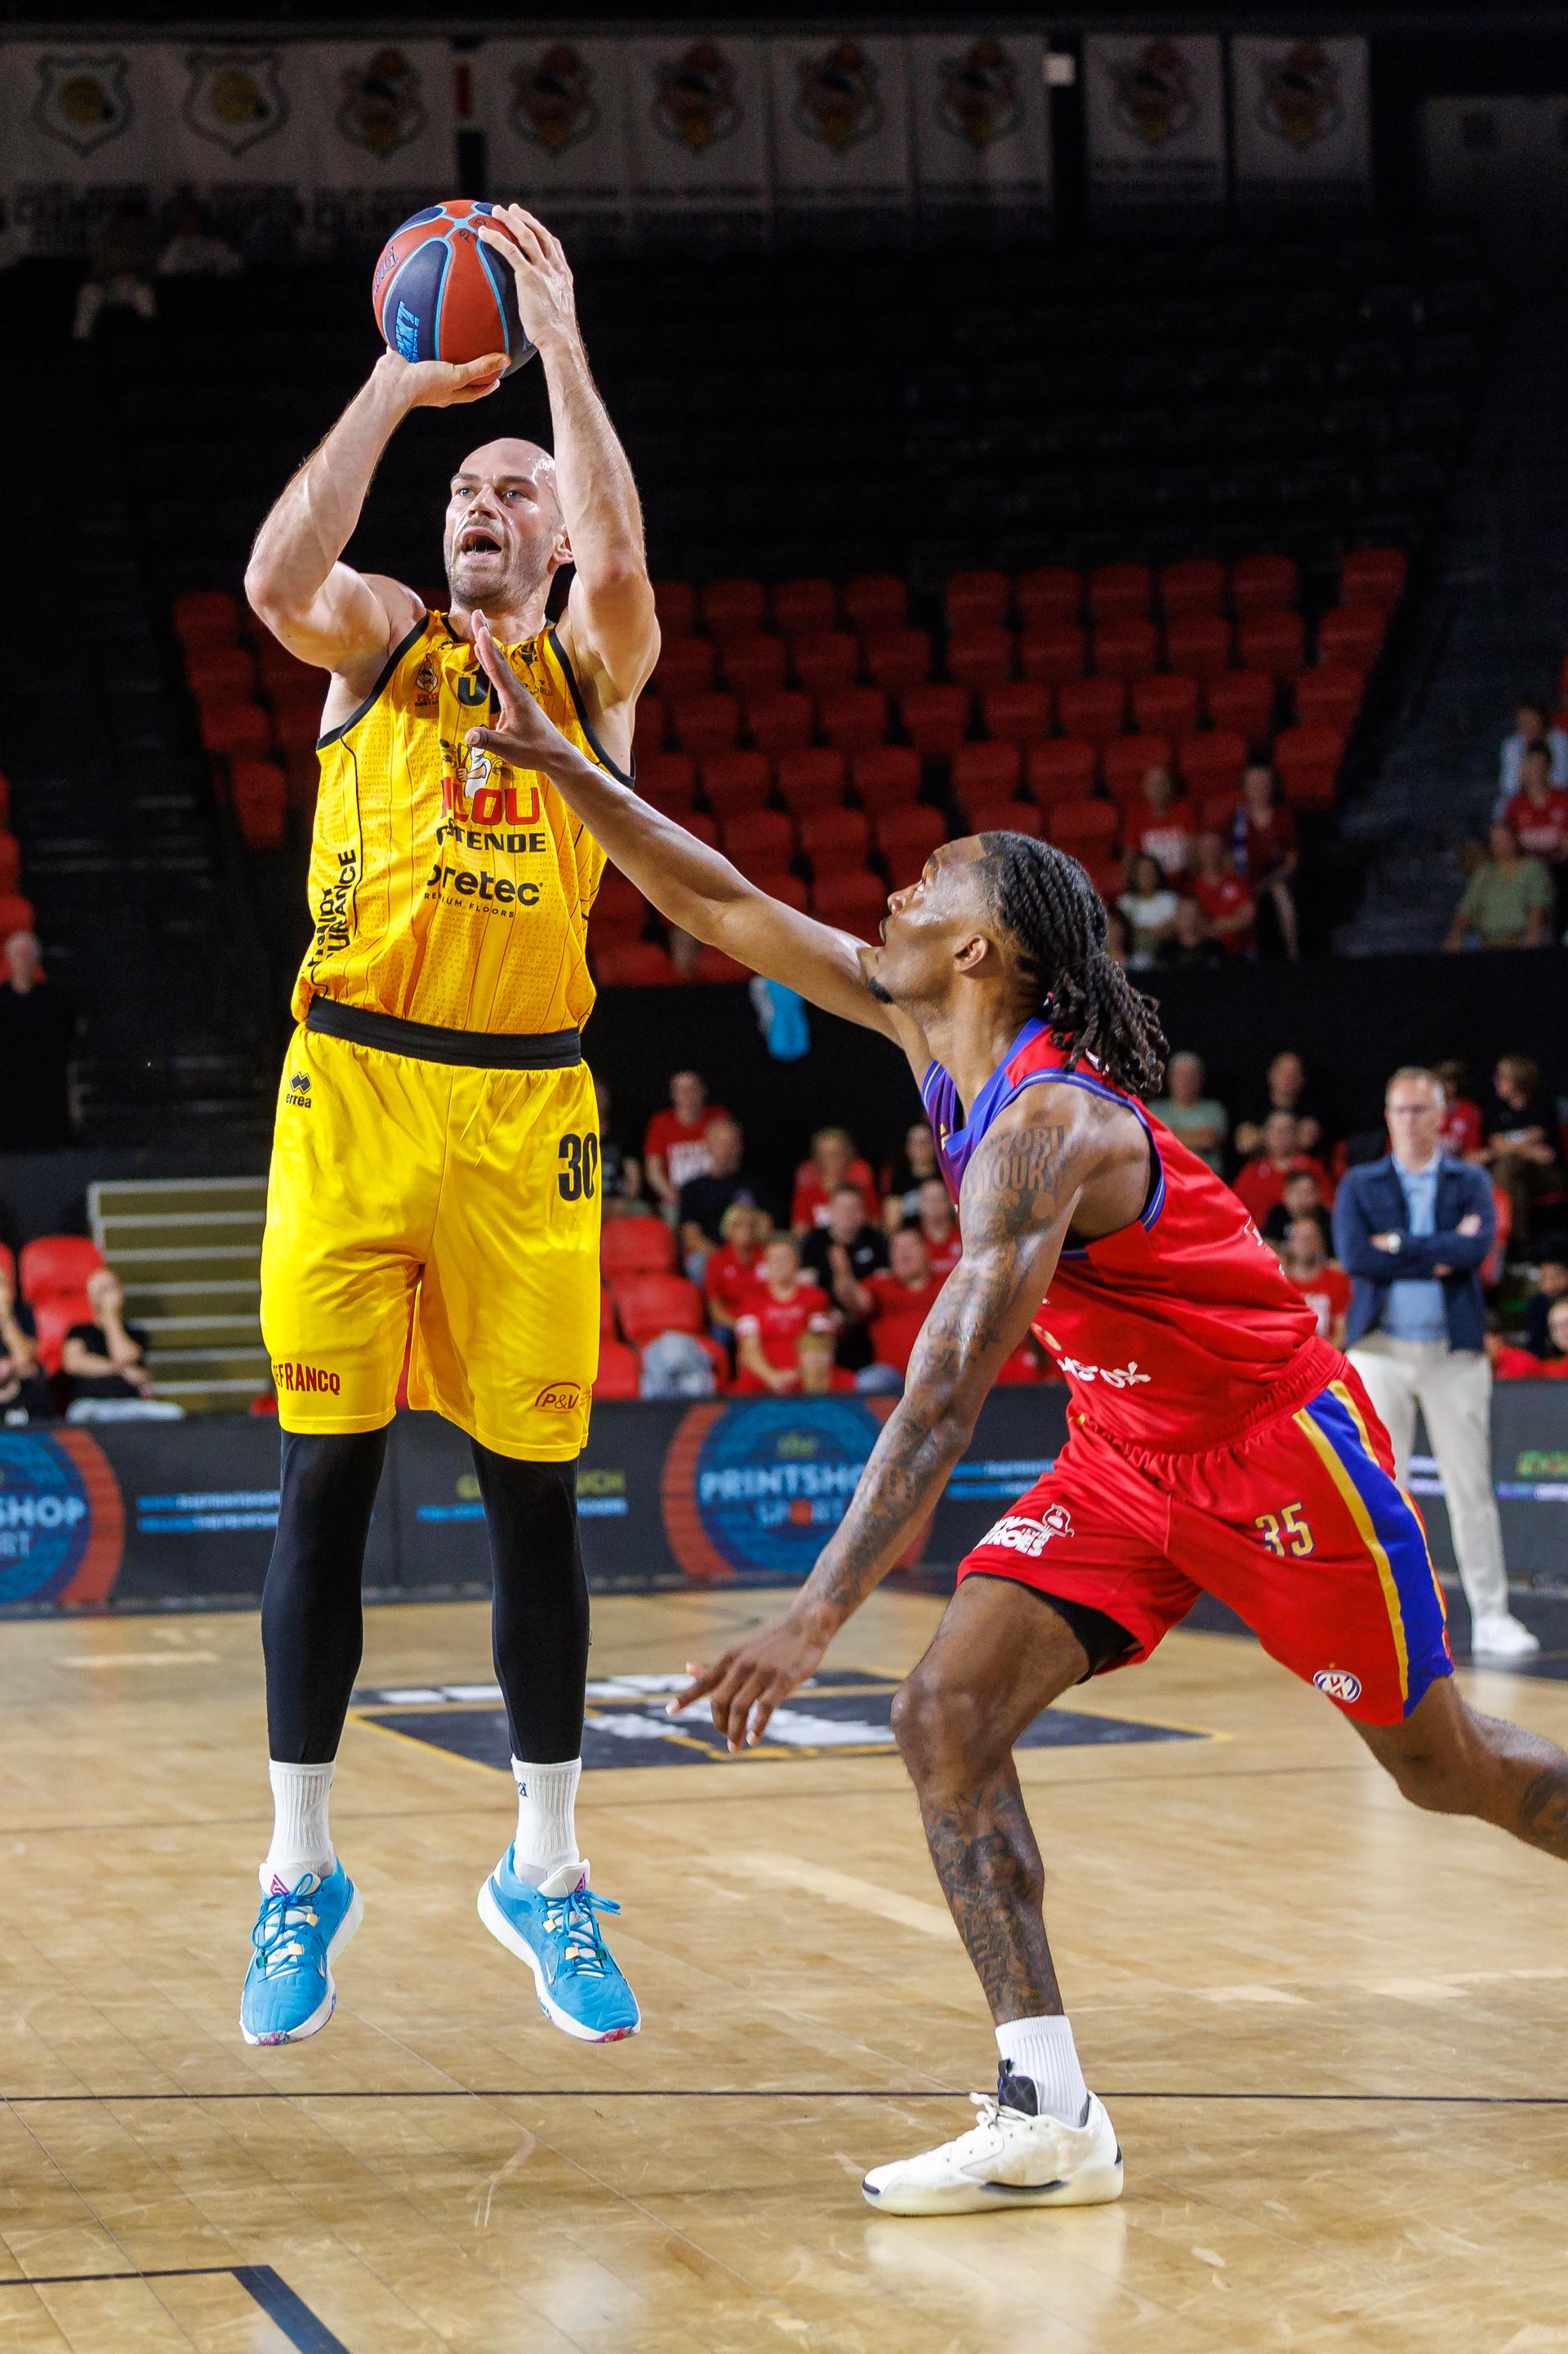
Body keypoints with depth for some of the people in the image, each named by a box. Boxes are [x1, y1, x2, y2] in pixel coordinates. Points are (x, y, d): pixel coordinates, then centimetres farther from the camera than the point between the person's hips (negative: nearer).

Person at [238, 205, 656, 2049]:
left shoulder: (592, 671, 9)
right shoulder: (382, 643, 10)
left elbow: (622, 565, -14)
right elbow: (277, 578, -13)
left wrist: (558, 343, -14)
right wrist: (391, 387, -12)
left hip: (522, 1110, 0)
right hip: (351, 1086, 0)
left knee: (532, 1493, 3)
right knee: (326, 1481, 1)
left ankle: (543, 1875, 15)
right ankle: (301, 1874, 12)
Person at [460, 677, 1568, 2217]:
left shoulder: (1043, 1123, -30)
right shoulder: (923, 1025, -4)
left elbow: (944, 1403, -38)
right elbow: (725, 909, 2)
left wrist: (813, 1621, -43)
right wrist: (559, 764, -5)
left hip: (1274, 1445, -8)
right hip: (1124, 1456, 8)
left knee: (1445, 1768, 5)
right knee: (946, 1716, -11)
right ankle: (1050, 2117, -14)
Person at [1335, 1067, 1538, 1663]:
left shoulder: (1470, 1183, 9)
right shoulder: (1360, 1185, 9)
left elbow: (1476, 1247, -11)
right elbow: (1353, 1255, -9)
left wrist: (1399, 1247, -10)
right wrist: (1439, 1255, -9)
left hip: (1455, 1350, 0)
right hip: (1380, 1349, 0)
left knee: (1471, 1487, 0)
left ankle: (1491, 1618, 4)